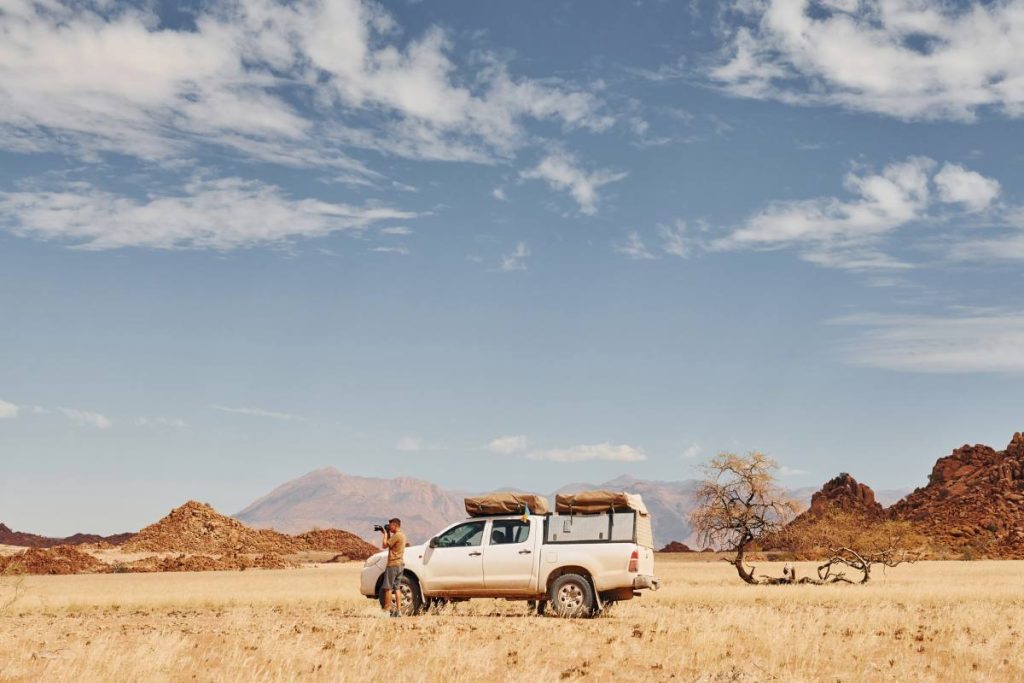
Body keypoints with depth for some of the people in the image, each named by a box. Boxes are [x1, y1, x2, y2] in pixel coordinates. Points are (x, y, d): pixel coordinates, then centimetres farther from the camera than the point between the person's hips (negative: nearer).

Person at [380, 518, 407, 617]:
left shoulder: (397, 536, -15)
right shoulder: (402, 535, 14)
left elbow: (384, 545, -15)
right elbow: (390, 544, 20)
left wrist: (385, 534, -3)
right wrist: (388, 534, 14)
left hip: (393, 565, -9)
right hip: (400, 564, 9)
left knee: (388, 588, -5)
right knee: (396, 588, 11)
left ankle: (387, 610, -5)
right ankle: (398, 610, 8)